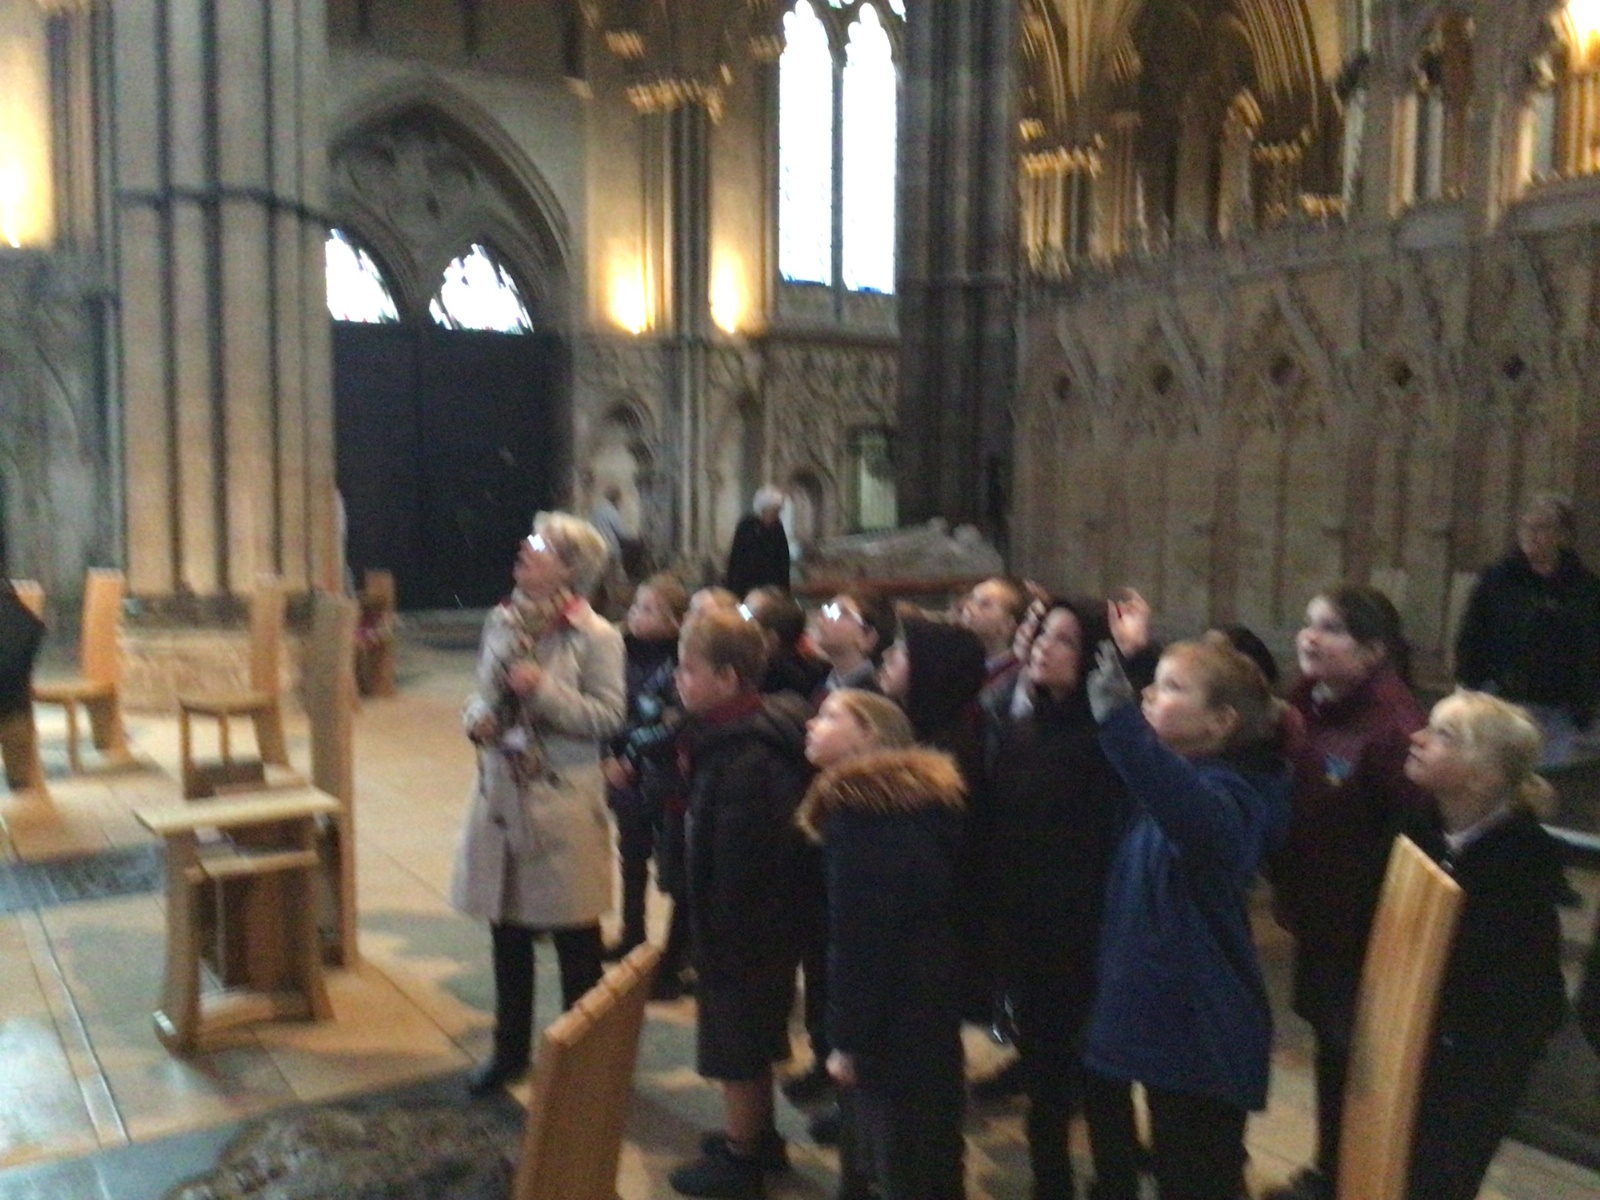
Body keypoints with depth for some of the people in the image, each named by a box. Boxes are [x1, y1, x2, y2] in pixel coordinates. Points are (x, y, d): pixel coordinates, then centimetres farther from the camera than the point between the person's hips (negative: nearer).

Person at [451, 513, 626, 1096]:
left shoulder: (596, 636, -11)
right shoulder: (502, 621, 6)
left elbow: (609, 716, -15)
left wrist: (544, 690, -23)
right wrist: (475, 717, -5)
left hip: (563, 800, -6)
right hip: (500, 790, 6)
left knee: (575, 937, 8)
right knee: (506, 928, 17)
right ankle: (510, 1048, 35)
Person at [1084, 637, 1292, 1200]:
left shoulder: (1229, 794, -23)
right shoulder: (1164, 778, 5)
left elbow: (1199, 817, -47)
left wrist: (1120, 722, -57)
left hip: (1201, 1031, -9)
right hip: (1159, 1013, 9)